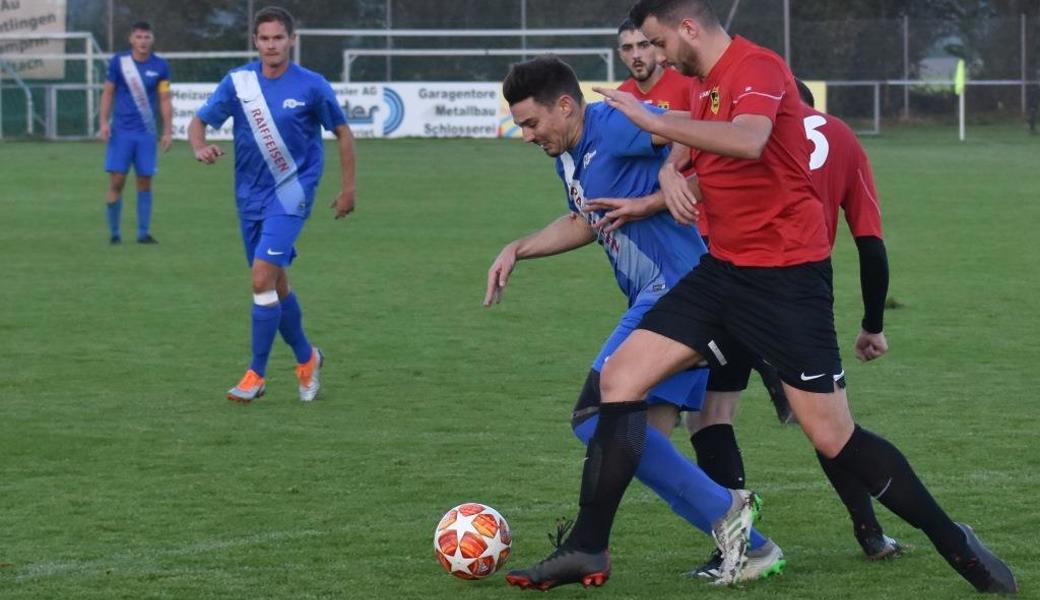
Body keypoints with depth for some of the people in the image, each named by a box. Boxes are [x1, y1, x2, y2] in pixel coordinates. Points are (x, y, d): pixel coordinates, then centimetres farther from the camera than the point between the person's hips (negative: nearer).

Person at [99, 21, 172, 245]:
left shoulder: (160, 66, 2)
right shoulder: (118, 62, -1)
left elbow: (164, 100, 5)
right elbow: (108, 92, 6)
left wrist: (168, 131, 0)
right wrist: (104, 122, -3)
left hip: (147, 133, 1)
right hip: (121, 131, -1)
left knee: (145, 182, 2)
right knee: (117, 181, -5)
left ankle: (143, 232, 8)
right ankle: (114, 233, 4)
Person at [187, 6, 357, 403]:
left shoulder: (311, 86, -8)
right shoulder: (238, 82, -2)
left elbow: (342, 133, 4)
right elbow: (199, 122, -1)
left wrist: (348, 187, 3)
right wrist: (200, 147, -24)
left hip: (291, 192, -4)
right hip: (250, 195, 4)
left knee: (263, 277, -17)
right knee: (276, 284, 12)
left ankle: (256, 375, -8)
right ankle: (306, 358, 34)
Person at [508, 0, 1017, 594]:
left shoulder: (756, 66, -16)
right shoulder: (704, 86, 13)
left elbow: (748, 142, -36)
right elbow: (688, 148, 30)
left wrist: (652, 120, -31)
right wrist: (670, 172, 6)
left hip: (787, 274, -9)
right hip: (724, 270, 9)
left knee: (833, 437, -6)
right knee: (620, 376, -3)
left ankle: (956, 544, 11)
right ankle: (587, 547, 0)